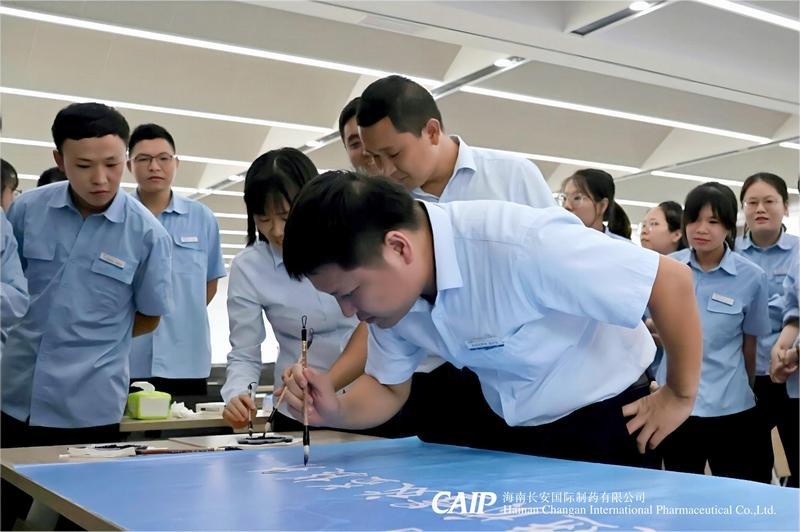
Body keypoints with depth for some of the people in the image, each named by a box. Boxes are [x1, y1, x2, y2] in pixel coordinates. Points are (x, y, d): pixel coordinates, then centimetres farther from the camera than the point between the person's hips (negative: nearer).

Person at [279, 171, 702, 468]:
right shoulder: (390, 290, -12)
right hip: (510, 431, 7)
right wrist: (335, 410, -19)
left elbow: (672, 280, -29)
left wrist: (679, 398, -17)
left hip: (602, 420, -6)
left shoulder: (522, 245, -37)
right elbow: (387, 388, 3)